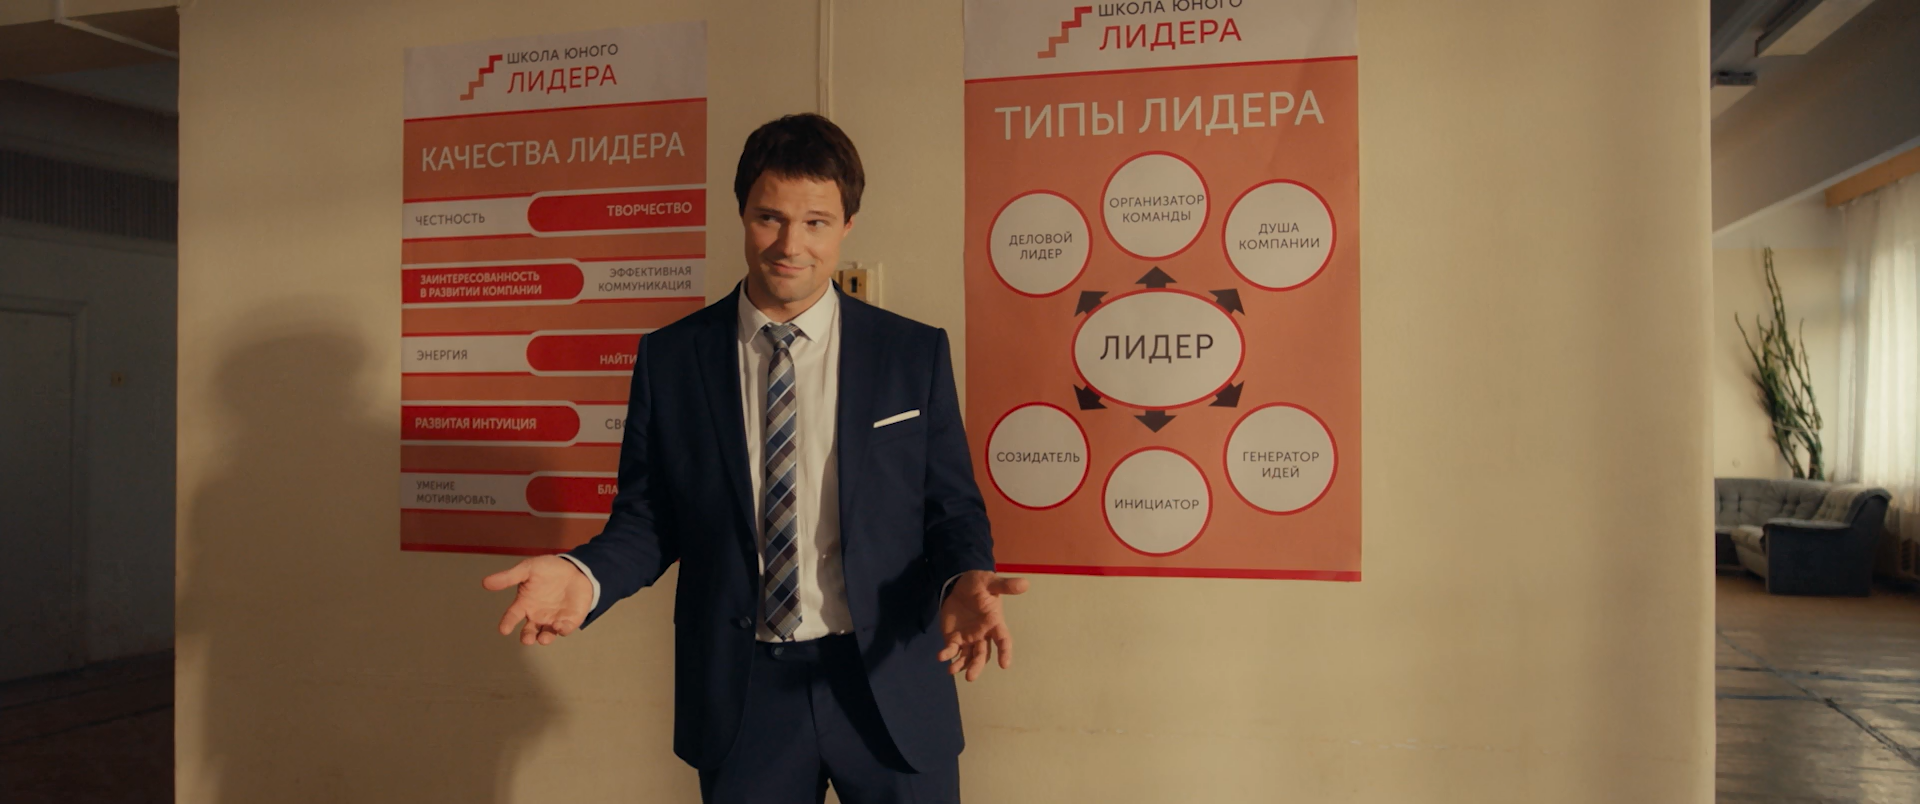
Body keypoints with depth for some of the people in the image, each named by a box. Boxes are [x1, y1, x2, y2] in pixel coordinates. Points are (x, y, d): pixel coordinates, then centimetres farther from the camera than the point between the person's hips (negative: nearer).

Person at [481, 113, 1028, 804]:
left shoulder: (915, 353, -2)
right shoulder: (669, 359, -1)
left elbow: (953, 508, 0)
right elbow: (647, 517, 3)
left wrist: (965, 580, -20)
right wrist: (587, 574, -17)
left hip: (888, 688, 0)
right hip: (738, 693, 1)